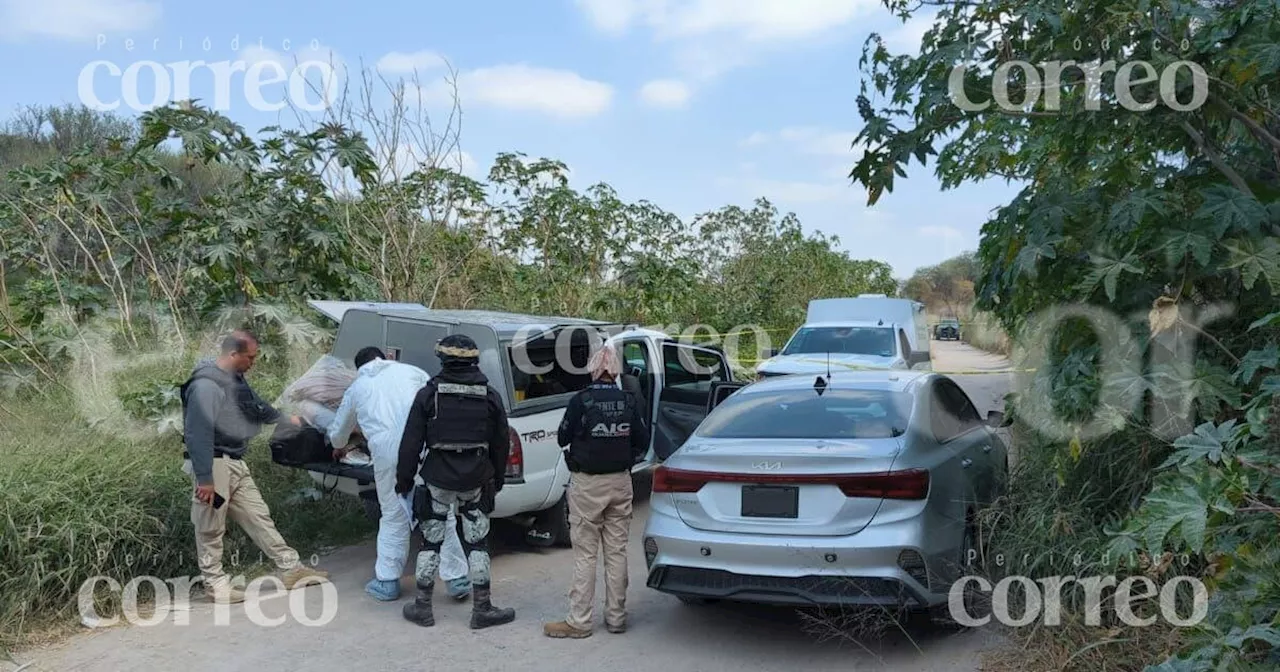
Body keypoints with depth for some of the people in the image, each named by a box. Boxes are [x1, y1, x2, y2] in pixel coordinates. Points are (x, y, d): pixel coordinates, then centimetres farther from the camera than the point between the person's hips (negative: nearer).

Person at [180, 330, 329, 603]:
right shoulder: (206, 384, -21)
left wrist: (285, 419, 44)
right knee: (211, 528, 4)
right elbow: (199, 434, -25)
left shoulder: (236, 379, 10)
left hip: (236, 464, 9)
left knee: (259, 516, 12)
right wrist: (204, 479, -26)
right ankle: (215, 583, 16)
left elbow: (257, 405, 30)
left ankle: (291, 568, 17)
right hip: (214, 465, -9)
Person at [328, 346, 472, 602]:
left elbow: (337, 434, 38)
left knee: (394, 517, 17)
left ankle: (387, 582, 22)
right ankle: (457, 580, 12)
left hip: (387, 453, 0)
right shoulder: (411, 371, 21)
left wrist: (339, 447, 60)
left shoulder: (356, 389, 24)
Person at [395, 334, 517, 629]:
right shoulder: (490, 396, 1)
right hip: (477, 482, 1)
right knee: (477, 544, 9)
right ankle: (482, 610, 13)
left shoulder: (428, 394, -6)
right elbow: (501, 444, 7)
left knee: (431, 543, 11)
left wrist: (404, 479, 6)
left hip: (437, 481, -1)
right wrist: (497, 480, 18)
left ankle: (422, 607, 19)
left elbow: (411, 442, -5)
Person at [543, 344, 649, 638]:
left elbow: (563, 439, -2)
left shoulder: (581, 401, -13)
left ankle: (579, 621, 6)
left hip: (587, 484, -4)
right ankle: (616, 617, 19)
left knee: (585, 555, 2)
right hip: (621, 482, 4)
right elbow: (642, 443, 5)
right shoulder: (629, 402, -1)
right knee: (617, 552, 11)